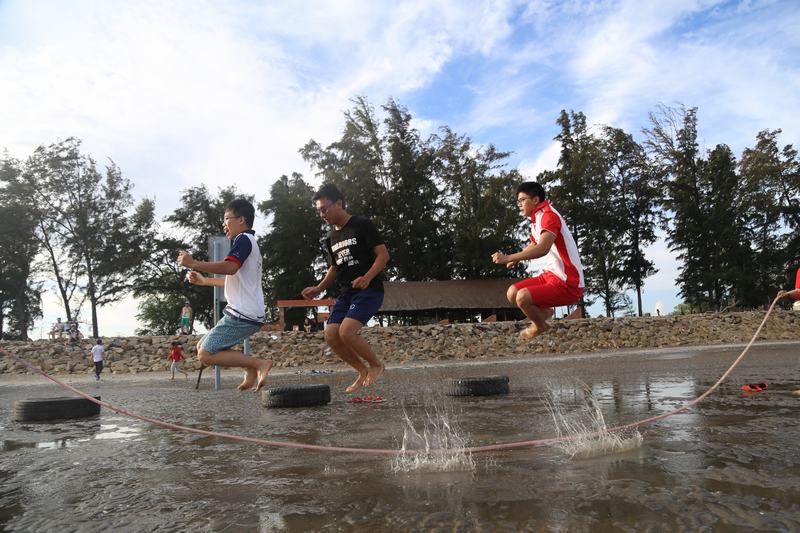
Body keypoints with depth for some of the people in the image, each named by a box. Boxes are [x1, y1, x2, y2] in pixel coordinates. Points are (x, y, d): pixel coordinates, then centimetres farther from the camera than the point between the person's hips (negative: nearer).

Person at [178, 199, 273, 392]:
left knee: (206, 355, -10)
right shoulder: (251, 243, 24)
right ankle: (251, 369, 3)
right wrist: (204, 280, 37)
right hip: (248, 315, 10)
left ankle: (259, 364, -12)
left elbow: (230, 267, -26)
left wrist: (193, 263, -20)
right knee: (202, 346, 14)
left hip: (242, 314, -10)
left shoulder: (244, 239, -7)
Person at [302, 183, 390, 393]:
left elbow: (383, 254, -12)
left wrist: (367, 277, -27)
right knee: (331, 336, -5)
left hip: (369, 290, -8)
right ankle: (363, 371, 15)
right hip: (345, 293, 8)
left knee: (346, 332, -23)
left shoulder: (363, 225, -7)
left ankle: (377, 365, 3)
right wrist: (318, 289, 10)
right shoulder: (331, 238, 15)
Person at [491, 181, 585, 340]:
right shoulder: (537, 219, 10)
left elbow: (542, 249, -36)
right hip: (551, 275, 9)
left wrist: (508, 258, -36)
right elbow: (534, 245, 31)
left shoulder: (548, 215, -19)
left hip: (568, 284, -9)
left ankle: (540, 326, 6)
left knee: (523, 297, -24)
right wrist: (516, 260, 19)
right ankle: (543, 312, 25)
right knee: (512, 293, 2)